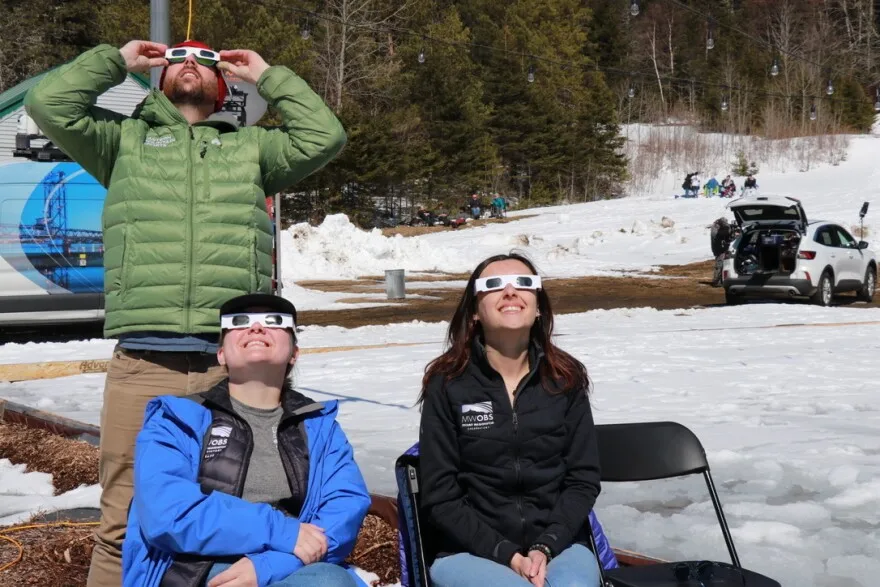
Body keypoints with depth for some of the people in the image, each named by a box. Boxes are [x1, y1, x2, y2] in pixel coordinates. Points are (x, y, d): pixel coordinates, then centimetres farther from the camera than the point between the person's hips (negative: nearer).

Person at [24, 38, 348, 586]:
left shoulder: (251, 146, 21)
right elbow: (49, 104, 7)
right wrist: (115, 61, 17)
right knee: (126, 521, 0)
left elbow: (324, 136, 8)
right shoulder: (125, 139, 19)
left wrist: (268, 76, 16)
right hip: (143, 363, -1)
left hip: (235, 363, 1)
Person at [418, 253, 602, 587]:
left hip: (558, 546, 2)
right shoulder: (447, 385, -3)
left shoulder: (566, 379, 4)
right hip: (470, 552, -1)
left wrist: (545, 547, -10)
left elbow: (584, 479, 5)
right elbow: (440, 498, -3)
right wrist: (506, 554, -13)